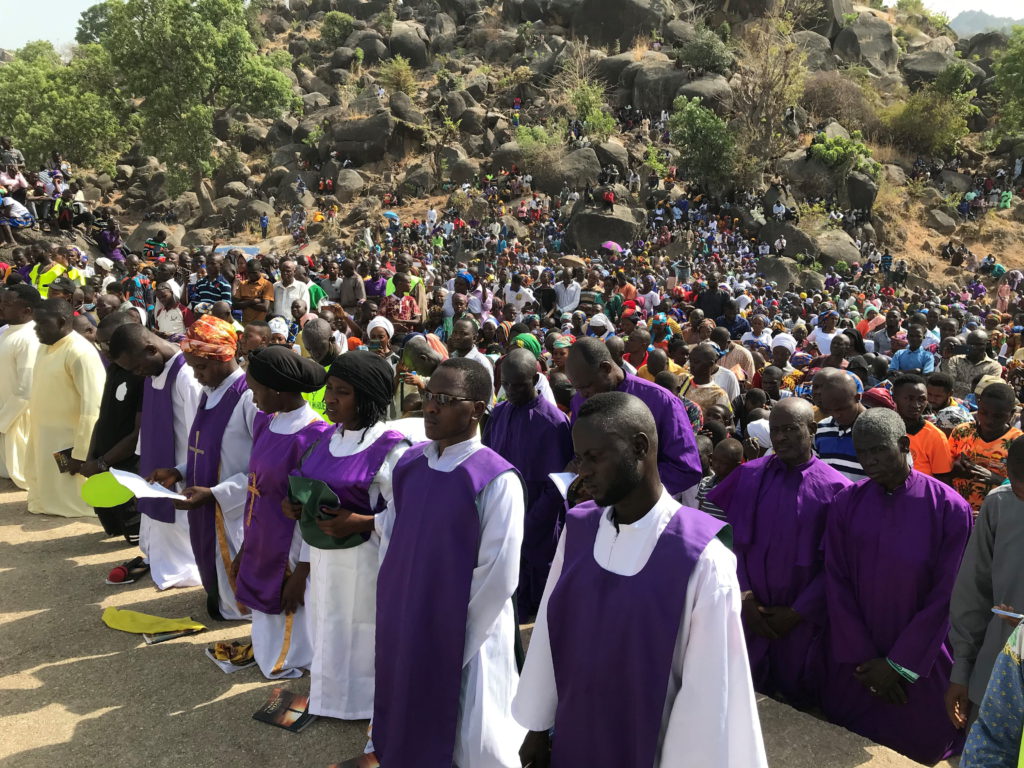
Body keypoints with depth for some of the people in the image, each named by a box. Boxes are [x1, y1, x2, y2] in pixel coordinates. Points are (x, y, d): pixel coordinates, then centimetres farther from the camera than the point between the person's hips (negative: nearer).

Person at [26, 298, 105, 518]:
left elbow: (91, 408, -22)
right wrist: (36, 437, 16)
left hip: (66, 445, -9)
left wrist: (81, 453, -22)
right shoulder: (45, 347, 9)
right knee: (47, 500, 20)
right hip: (43, 440, 9)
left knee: (69, 503, 3)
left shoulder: (80, 352, -19)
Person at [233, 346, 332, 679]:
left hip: (290, 555, -7)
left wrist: (301, 571, -14)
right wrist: (245, 548, 14)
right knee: (266, 618, 22)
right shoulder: (265, 421, 2)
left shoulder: (314, 436, -23)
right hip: (261, 549, 8)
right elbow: (257, 488, 10)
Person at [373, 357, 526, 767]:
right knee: (405, 735, 22)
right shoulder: (409, 464, 0)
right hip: (404, 627, 6)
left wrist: (455, 639, -9)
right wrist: (391, 608, 6)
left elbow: (498, 578, -17)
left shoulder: (496, 480, -19)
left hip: (464, 636, -6)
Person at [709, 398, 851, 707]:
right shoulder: (749, 475, -2)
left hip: (804, 620, -2)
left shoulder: (835, 489, -8)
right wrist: (744, 596, -8)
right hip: (751, 612, 2)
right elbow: (731, 539, -1)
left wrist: (797, 612, -9)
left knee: (800, 703, 14)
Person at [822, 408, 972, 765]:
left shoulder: (948, 508, -13)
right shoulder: (846, 503, -6)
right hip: (856, 665, 2)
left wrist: (899, 664, -9)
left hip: (921, 666, -2)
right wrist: (864, 658, -7)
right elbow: (836, 584, -4)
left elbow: (945, 596, -11)